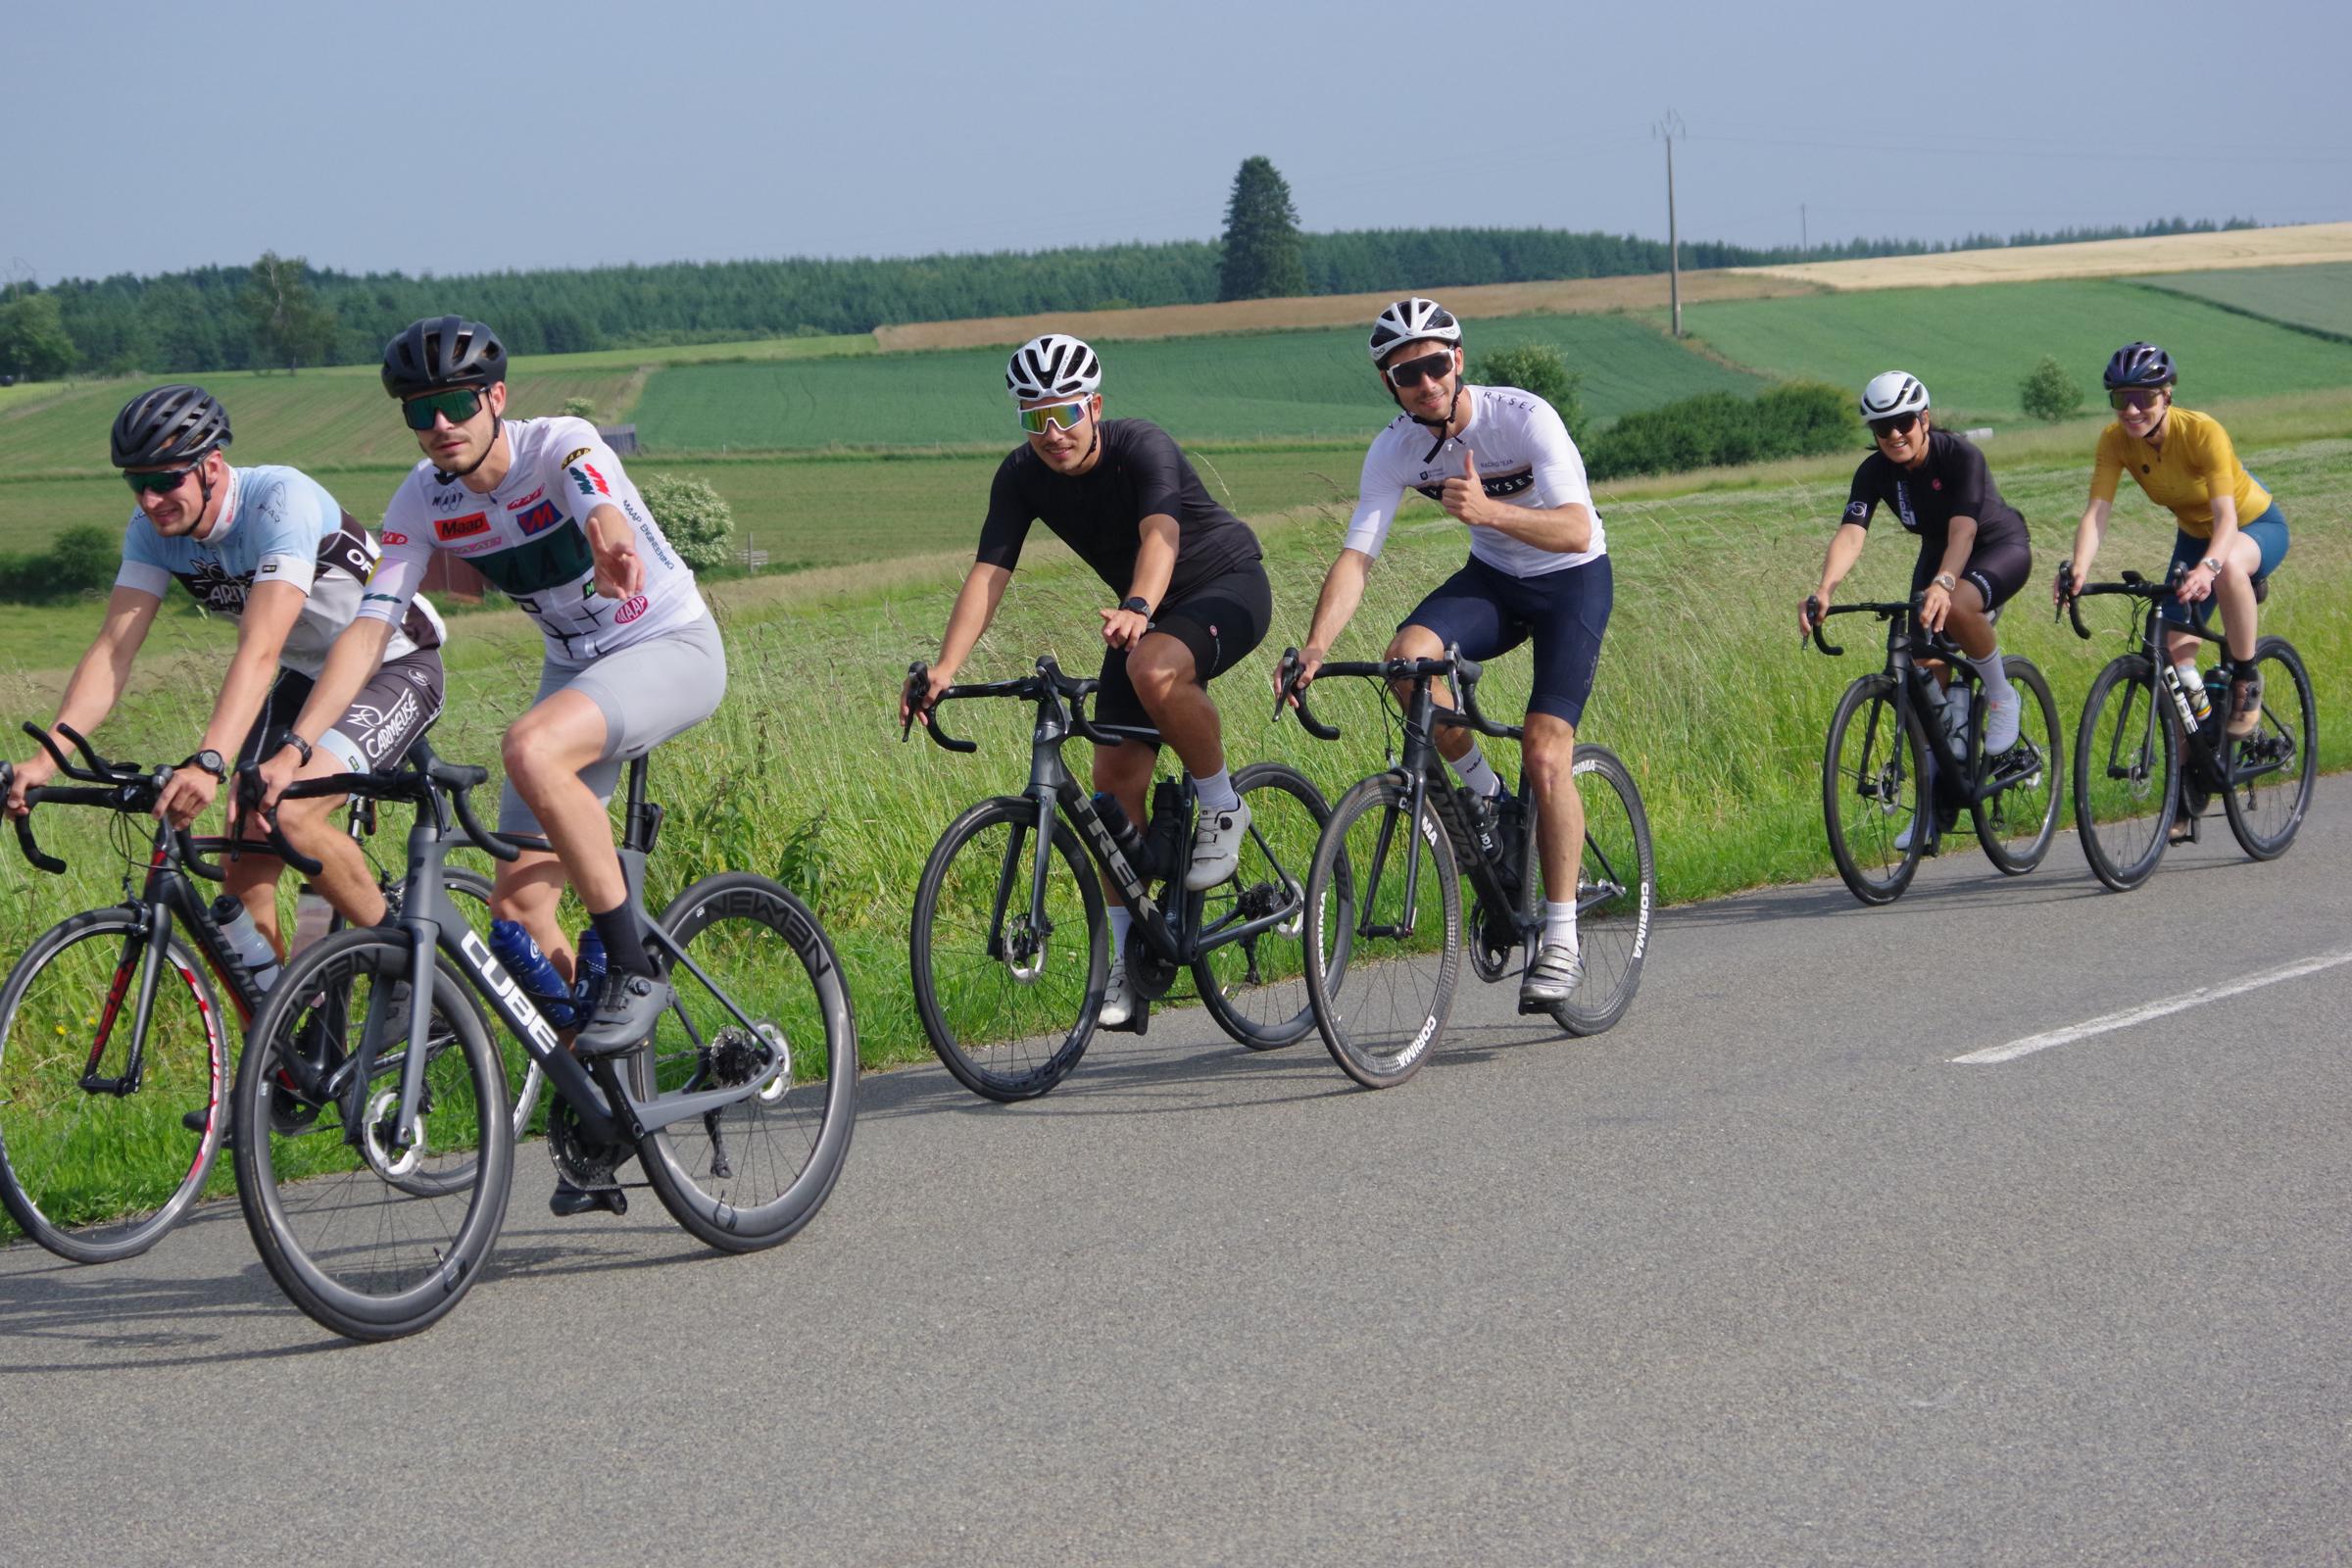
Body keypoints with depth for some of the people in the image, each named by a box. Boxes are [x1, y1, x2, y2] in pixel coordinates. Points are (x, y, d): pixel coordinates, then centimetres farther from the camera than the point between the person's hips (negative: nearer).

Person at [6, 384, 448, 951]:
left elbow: (259, 651, -41)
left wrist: (208, 764, -53)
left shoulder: (282, 500, -30)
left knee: (288, 815, -28)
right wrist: (46, 756, -32)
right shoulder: (153, 530, -10)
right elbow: (113, 650, -17)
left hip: (395, 667, -7)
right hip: (307, 675, 7)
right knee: (246, 869, -7)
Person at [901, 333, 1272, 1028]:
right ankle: (1128, 955, 4)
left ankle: (1221, 807, -12)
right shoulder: (1022, 476, -12)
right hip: (1143, 615, 6)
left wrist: (1137, 607, -65)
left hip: (1228, 585, -6)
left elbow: (1160, 536, -44)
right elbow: (987, 574, -20)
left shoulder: (1143, 446, -27)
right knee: (1116, 775, -5)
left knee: (1153, 670, -37)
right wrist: (944, 669, -34)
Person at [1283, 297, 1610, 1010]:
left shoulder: (1523, 417, -26)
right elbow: (1356, 555, -18)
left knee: (1545, 752, -18)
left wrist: (1489, 510, -53)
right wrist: (1316, 645, -35)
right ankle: (1483, 796, -3)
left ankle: (1561, 941, -7)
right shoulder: (1396, 449, -14)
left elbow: (1575, 528, -35)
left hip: (1572, 581, -4)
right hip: (1493, 578, 4)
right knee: (1408, 657, -28)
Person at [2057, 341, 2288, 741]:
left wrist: (2208, 567, -60)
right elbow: (2097, 511, -27)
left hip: (2257, 527, -5)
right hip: (2196, 534, 5)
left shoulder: (2202, 431, -33)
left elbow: (2226, 515, -40)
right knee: (2175, 653, -6)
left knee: (2229, 566, -40)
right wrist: (2078, 570, -46)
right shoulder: (2115, 440, -20)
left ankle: (2246, 679, -18)